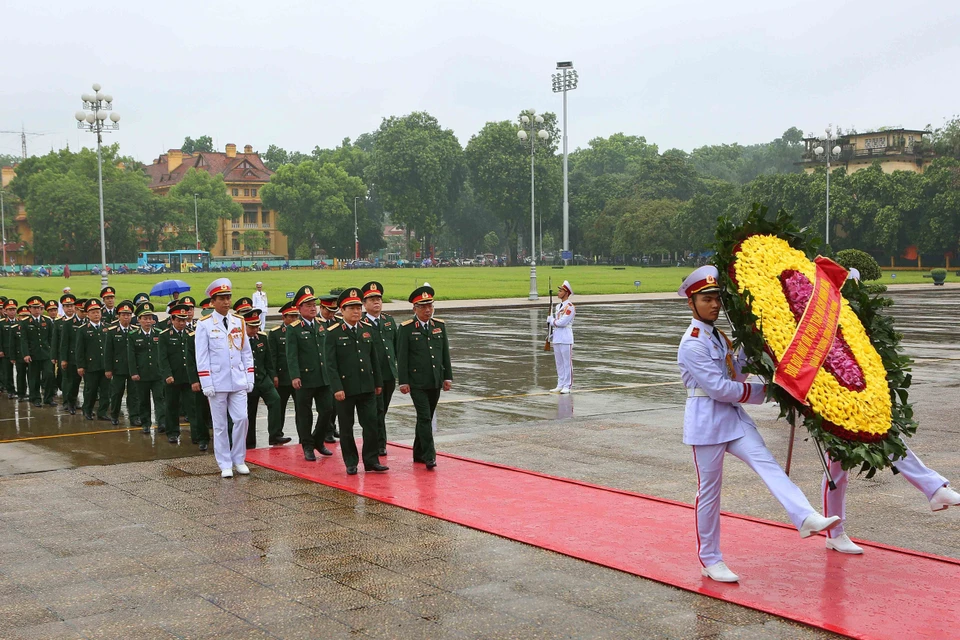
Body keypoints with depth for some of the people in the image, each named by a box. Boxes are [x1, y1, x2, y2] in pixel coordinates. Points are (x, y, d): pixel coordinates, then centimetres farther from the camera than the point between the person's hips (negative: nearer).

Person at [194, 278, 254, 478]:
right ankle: (225, 465, 12)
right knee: (220, 424, 4)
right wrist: (206, 384, -9)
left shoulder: (239, 322, 7)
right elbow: (202, 357, -5)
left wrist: (250, 378, 5)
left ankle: (239, 460, 14)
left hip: (238, 381, 3)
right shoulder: (204, 325, -3)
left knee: (241, 419, -2)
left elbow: (246, 352, 10)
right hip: (217, 383, -3)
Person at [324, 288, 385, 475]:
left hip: (367, 387, 4)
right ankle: (351, 463, 16)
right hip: (345, 388, -4)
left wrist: (378, 383, 12)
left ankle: (371, 460, 12)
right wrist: (337, 388, -17)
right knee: (346, 427, 5)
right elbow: (330, 363, -10)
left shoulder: (367, 330, 8)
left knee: (371, 423, 2)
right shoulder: (333, 333, -7)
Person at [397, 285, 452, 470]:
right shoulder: (406, 328, -6)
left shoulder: (440, 325, 9)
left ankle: (419, 453, 24)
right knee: (425, 418, -11)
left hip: (436, 382, 5)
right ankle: (429, 456, -11)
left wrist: (448, 377, 9)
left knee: (427, 418, 13)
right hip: (417, 383, -5)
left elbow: (445, 353, 12)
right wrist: (403, 382, -10)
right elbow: (402, 357, -6)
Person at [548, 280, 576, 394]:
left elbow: (562, 322, -20)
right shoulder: (558, 306, 16)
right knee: (559, 363, 12)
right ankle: (560, 385, 18)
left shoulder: (570, 307, -12)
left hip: (566, 339, -8)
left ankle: (567, 386, 0)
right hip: (556, 338, 8)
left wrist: (552, 320, -3)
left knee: (567, 363, -4)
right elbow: (552, 321, 19)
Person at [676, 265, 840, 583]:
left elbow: (736, 374, 15)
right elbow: (718, 387, -19)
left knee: (767, 463, -14)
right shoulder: (692, 344, -15)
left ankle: (806, 518, -31)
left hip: (733, 416, 7)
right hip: (706, 420, -7)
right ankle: (709, 560, 13)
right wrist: (760, 392, -9)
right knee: (709, 489, 2)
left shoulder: (719, 336, 14)